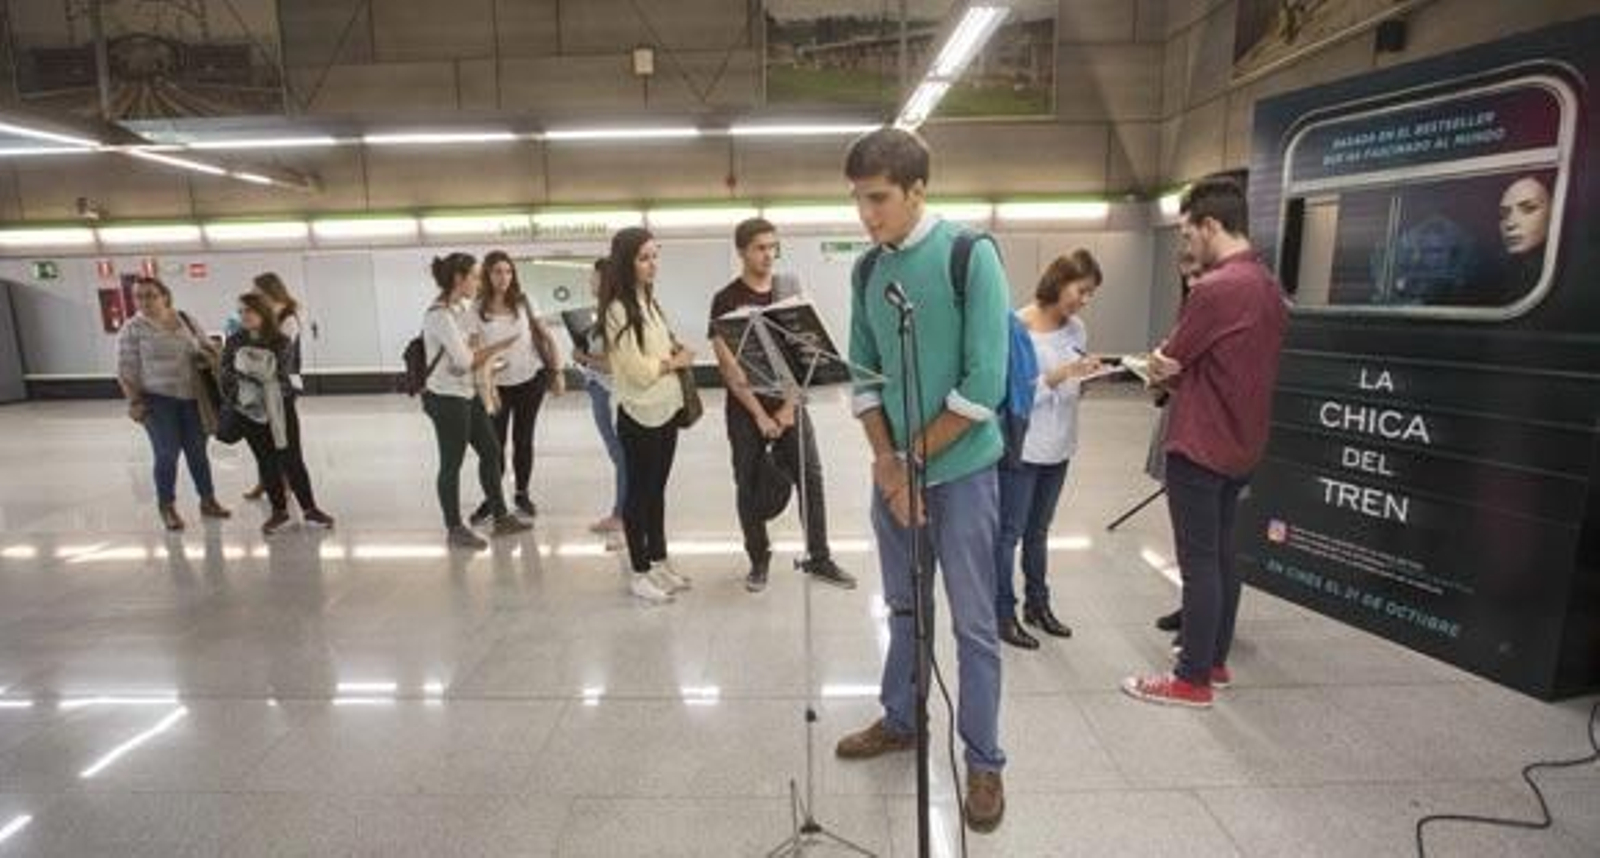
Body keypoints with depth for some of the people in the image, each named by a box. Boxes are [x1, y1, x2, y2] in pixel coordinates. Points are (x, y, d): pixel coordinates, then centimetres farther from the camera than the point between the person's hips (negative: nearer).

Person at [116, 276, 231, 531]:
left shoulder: (184, 319, 7)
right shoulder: (133, 329, -5)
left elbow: (207, 347, 18)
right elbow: (126, 370, -5)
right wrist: (134, 402, -10)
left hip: (192, 397, 4)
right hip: (158, 400, -3)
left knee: (197, 451, 11)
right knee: (167, 454, -3)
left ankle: (208, 501, 23)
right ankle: (167, 508, 13)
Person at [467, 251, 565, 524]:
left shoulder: (523, 301, -1)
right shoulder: (477, 309, -6)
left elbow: (545, 337, 3)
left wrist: (557, 373, -1)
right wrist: (484, 378, -17)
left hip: (531, 380, 1)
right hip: (498, 384, -1)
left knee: (523, 439, 10)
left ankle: (522, 494, 24)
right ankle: (491, 499, 17)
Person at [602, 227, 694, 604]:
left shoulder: (649, 302, 11)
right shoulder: (618, 310, -15)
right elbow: (639, 371, -20)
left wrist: (676, 353, -1)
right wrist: (674, 362, -5)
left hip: (666, 410, 8)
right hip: (639, 416, -8)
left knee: (657, 489, 16)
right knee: (640, 492, 4)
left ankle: (660, 562, 28)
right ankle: (639, 573, 17)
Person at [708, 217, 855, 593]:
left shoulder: (790, 290, 4)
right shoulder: (726, 300, -4)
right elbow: (728, 365, -8)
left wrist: (788, 406, -5)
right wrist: (759, 414, -12)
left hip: (788, 403, 2)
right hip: (746, 409, -2)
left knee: (811, 478, 2)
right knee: (749, 485, 6)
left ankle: (819, 558, 16)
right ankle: (759, 559, 23)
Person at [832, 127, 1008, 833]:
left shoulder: (970, 255, -11)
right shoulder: (866, 270, 6)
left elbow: (984, 383, -16)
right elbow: (862, 373, 7)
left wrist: (915, 461, -12)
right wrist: (885, 459, -6)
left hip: (960, 469, -5)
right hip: (892, 469, 5)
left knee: (973, 624, 6)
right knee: (904, 609, 19)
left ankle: (984, 762, 23)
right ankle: (899, 721, 38)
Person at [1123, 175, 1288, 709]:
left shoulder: (1214, 289, -20)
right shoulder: (1268, 287, 10)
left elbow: (1165, 367, -13)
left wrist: (1163, 371, 7)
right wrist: (1178, 372, 6)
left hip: (1199, 449, -9)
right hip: (1239, 446, 9)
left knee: (1199, 563, -1)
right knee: (1221, 555, 17)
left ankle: (1193, 680, 10)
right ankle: (1215, 660, 29)